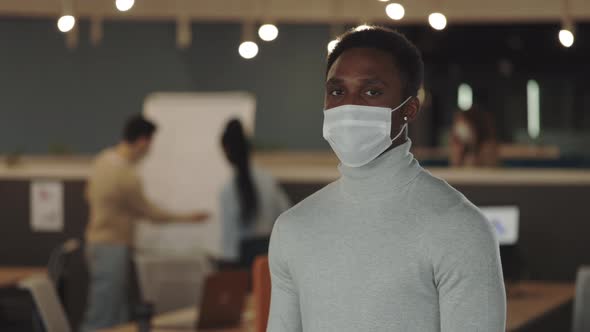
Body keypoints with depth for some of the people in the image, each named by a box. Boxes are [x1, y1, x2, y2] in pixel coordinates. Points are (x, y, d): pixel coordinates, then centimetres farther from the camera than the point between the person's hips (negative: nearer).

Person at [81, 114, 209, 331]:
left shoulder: (104, 158, 4)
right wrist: (186, 218, 4)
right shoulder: (127, 175, -22)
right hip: (112, 249, -10)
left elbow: (90, 193, 18)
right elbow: (149, 212, -9)